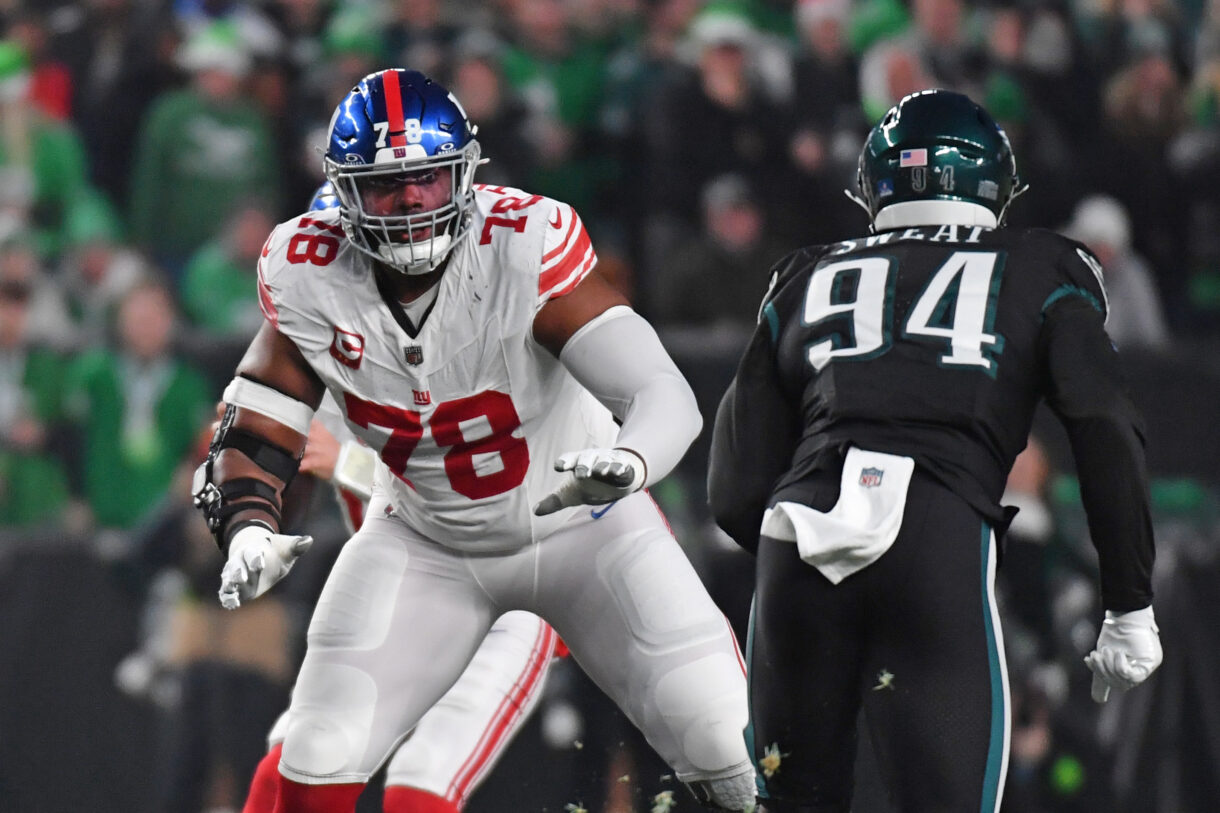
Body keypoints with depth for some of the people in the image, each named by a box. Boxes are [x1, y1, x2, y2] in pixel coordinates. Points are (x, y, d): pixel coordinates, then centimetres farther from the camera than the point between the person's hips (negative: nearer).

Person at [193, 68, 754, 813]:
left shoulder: (526, 246, -29)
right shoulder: (309, 276, -17)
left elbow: (666, 396, -35)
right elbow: (255, 432, -8)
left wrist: (627, 462, -58)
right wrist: (248, 531, -29)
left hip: (577, 521, -2)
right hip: (427, 545, 3)